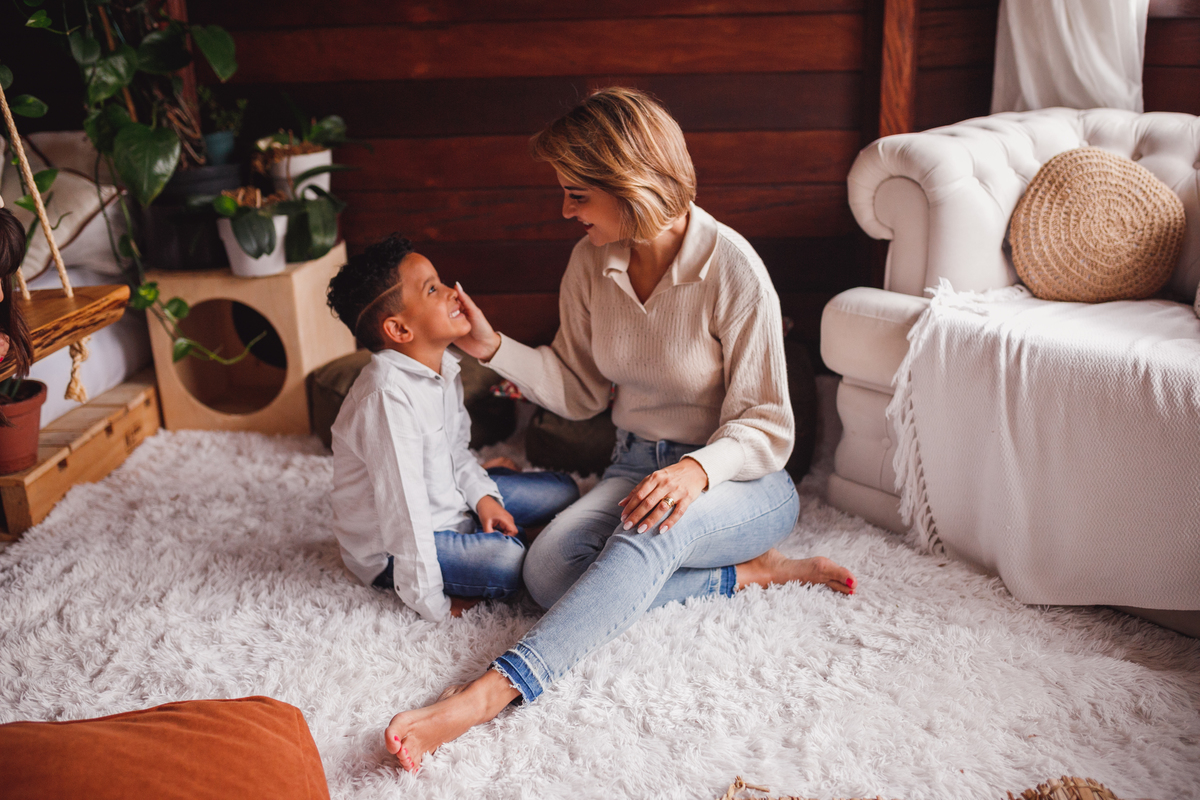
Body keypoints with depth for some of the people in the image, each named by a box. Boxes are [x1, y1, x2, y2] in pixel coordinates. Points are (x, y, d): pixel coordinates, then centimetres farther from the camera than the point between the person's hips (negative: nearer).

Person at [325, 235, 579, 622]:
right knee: (507, 560, -31)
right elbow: (403, 509, -31)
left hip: (449, 499, 9)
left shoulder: (443, 364, -1)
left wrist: (481, 495, -3)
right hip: (390, 548, -9)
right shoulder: (388, 396, -32)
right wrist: (433, 605, -27)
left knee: (562, 491, 8)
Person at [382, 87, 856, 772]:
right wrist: (494, 347, -7)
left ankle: (493, 690, -43)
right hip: (637, 464, 6)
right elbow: (579, 390, 9)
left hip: (743, 483, -5)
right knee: (550, 568, -23)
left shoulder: (732, 268, -18)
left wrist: (697, 470, -35)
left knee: (655, 530, -39)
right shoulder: (591, 262, -1)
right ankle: (750, 572, -13)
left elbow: (767, 429, -15)